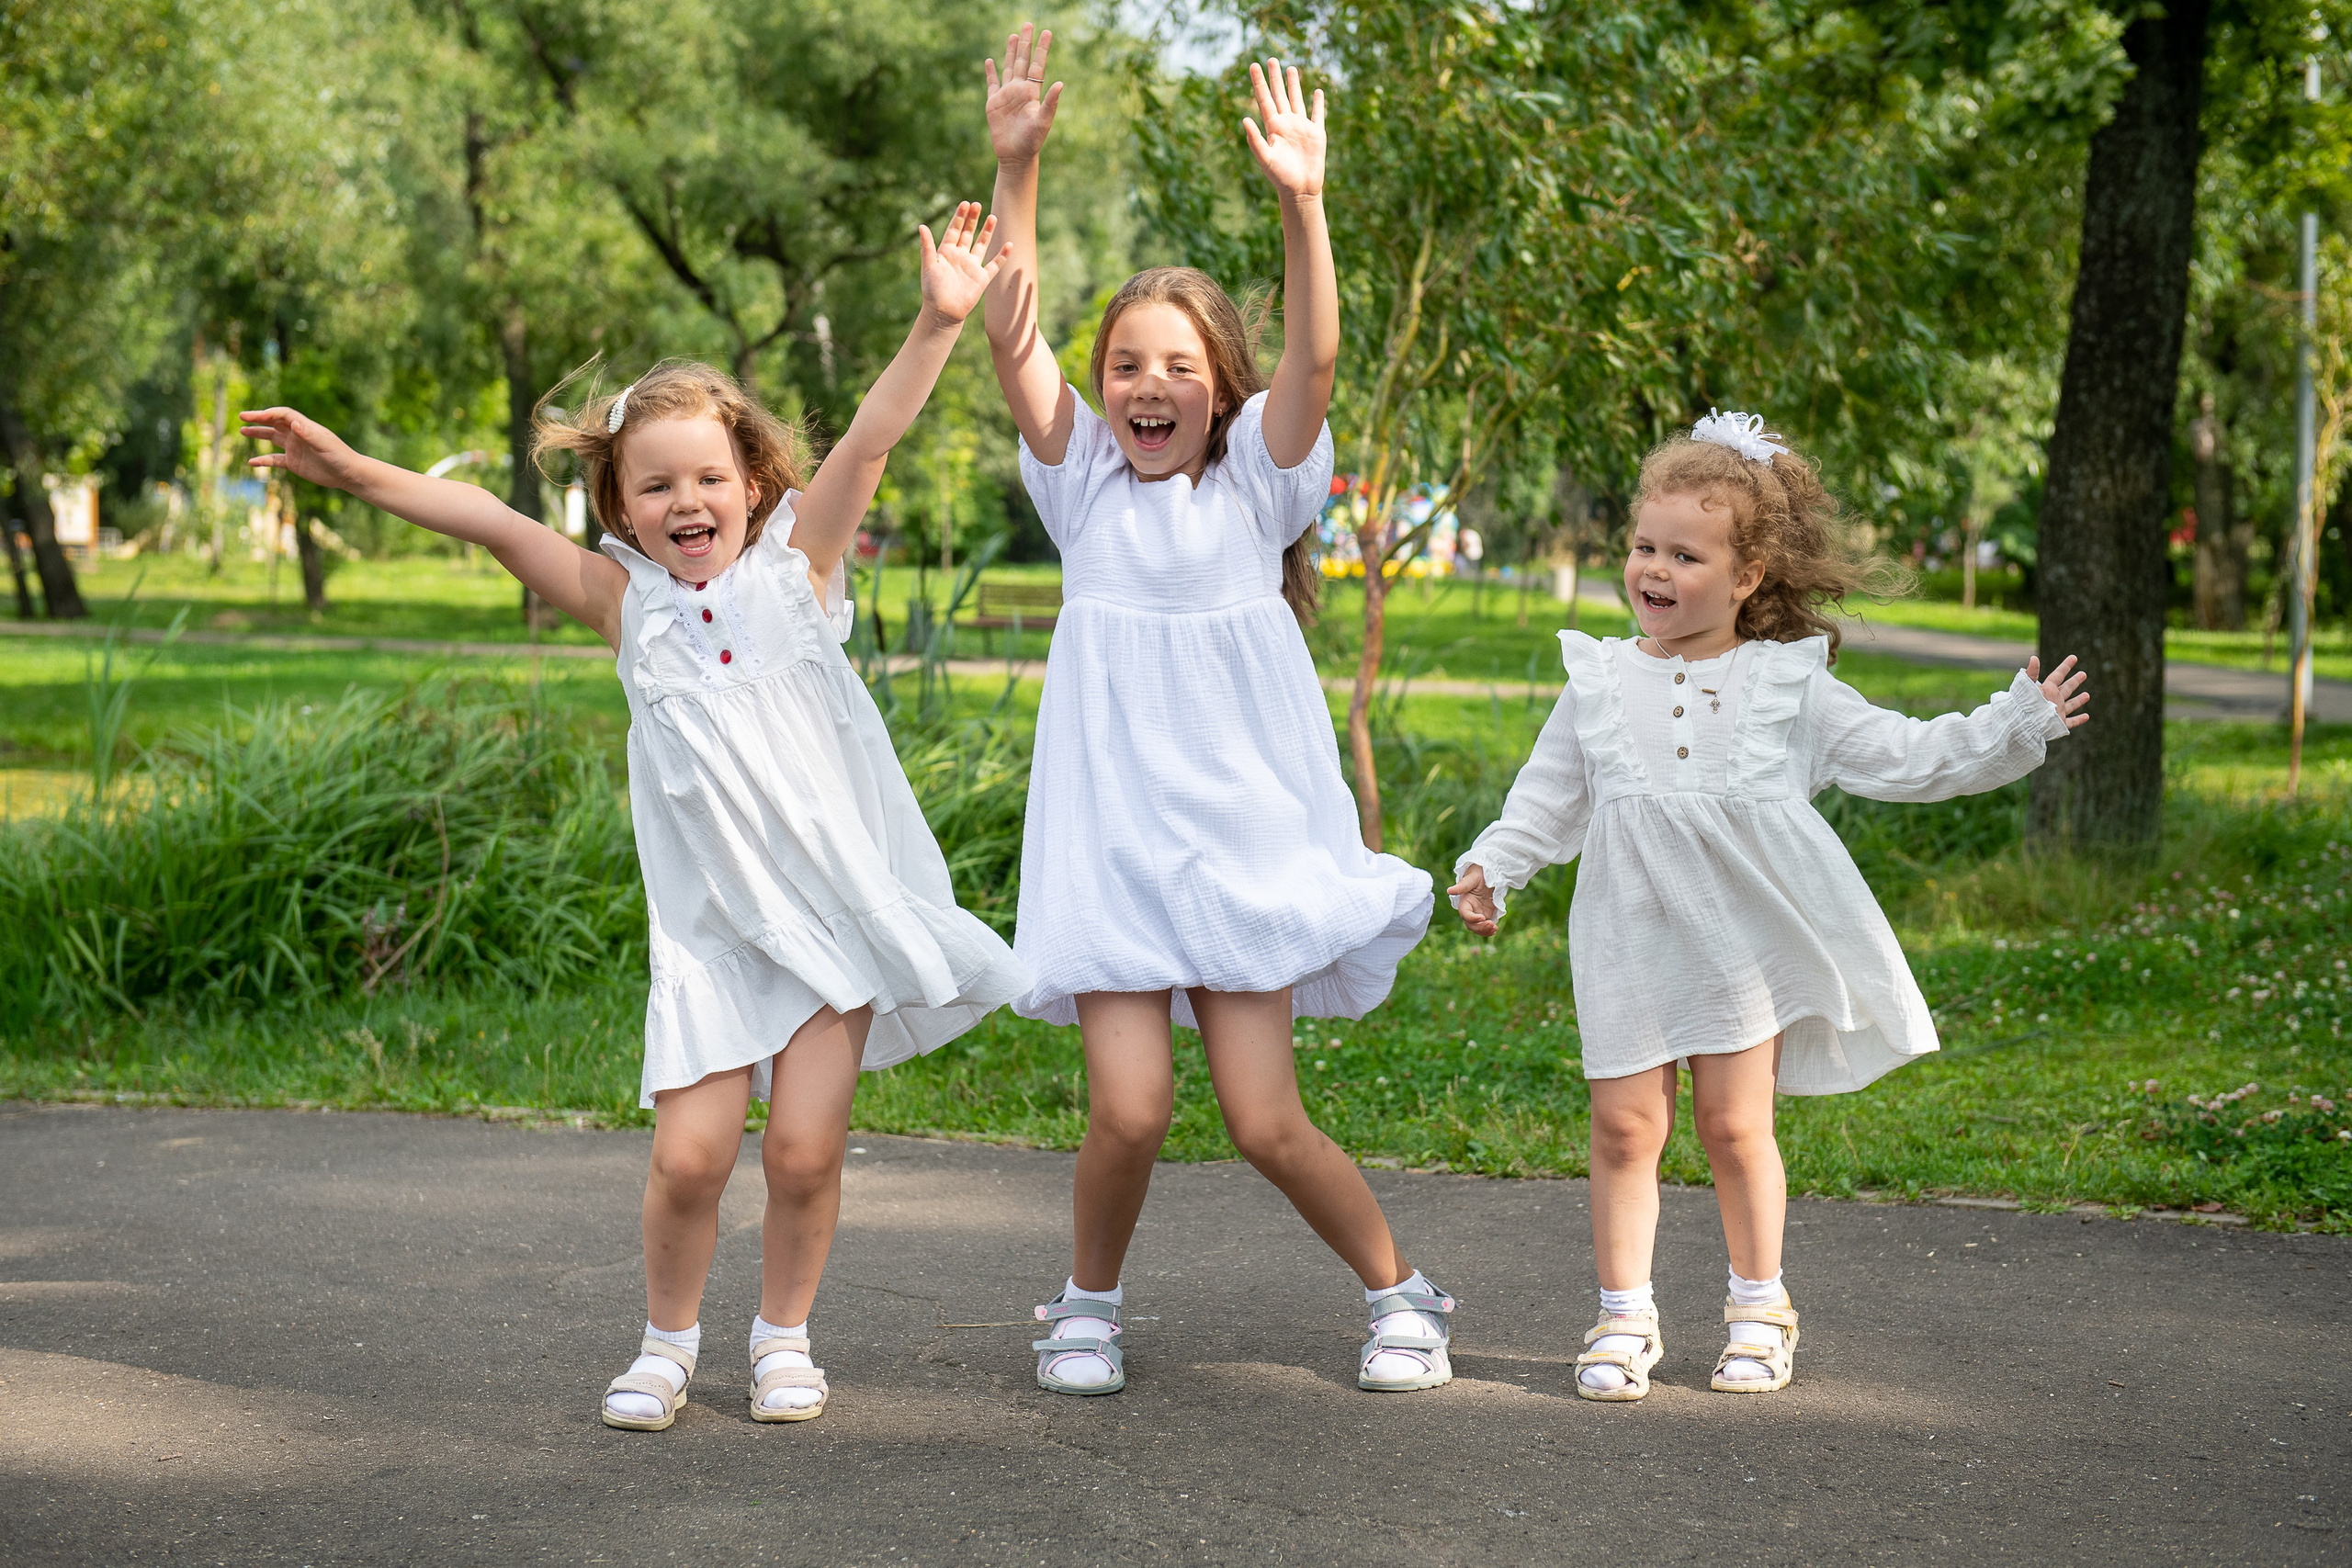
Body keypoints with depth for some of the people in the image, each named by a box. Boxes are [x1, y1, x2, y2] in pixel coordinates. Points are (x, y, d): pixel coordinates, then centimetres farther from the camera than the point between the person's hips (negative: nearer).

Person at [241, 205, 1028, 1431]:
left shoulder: (793, 566, 1)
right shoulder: (626, 603, 3)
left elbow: (868, 442, -10)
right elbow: (489, 523, -3)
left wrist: (937, 324, -21)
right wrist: (352, 472, -11)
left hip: (838, 904, -1)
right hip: (709, 923, 1)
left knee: (804, 1146, -3)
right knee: (688, 1152, -7)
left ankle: (783, 1334, 22)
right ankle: (668, 1340, 19)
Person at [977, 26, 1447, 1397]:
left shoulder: (1255, 483, 3)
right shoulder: (1087, 482, 6)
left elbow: (1315, 360, -14)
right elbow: (1012, 338, -7)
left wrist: (1303, 204, -29)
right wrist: (1017, 170, -18)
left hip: (1242, 834, -1)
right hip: (1109, 835, 1)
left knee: (1267, 1121, -3)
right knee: (1129, 1109, -10)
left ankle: (1402, 1293, 20)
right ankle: (1091, 1303, 18)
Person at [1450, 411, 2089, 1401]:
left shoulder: (1786, 684, 2)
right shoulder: (1600, 681, 6)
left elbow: (1899, 757, 4)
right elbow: (1551, 795, 12)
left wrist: (2015, 726, -3)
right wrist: (1493, 867, -1)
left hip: (1745, 937, -1)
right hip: (1632, 940, 1)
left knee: (1733, 1125, 3)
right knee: (1625, 1126, -1)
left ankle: (1759, 1309, 21)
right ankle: (1625, 1315, 12)